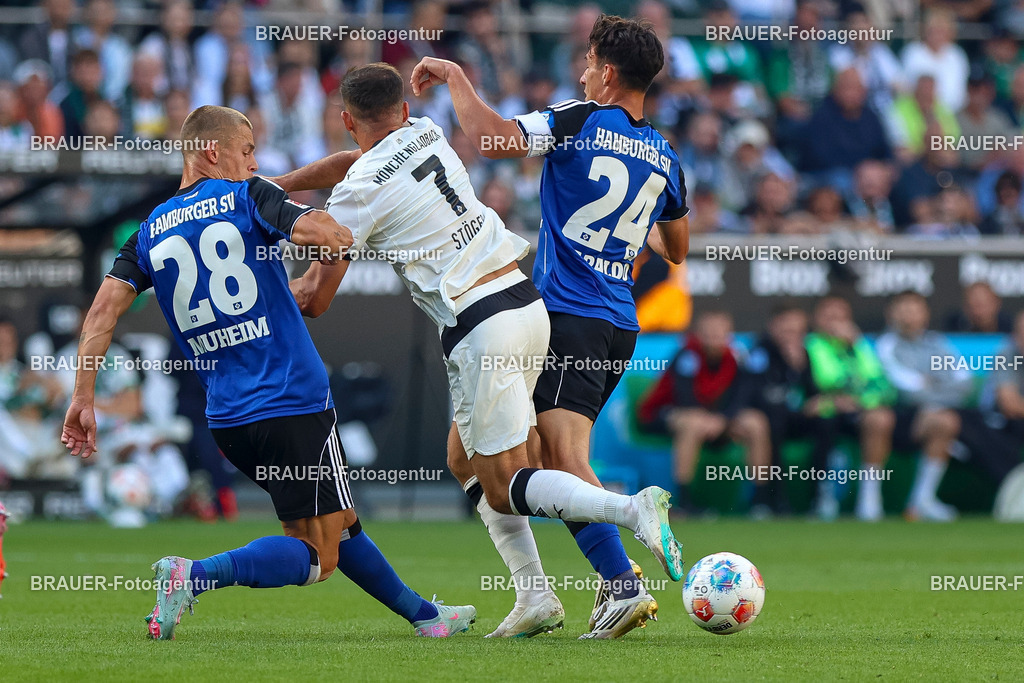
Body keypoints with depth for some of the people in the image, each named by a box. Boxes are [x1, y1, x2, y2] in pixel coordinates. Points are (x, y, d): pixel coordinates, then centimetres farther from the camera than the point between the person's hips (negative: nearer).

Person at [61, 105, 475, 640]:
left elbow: (104, 309, 1)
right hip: (294, 405, -7)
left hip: (228, 423, 7)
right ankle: (194, 575, -24)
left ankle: (422, 614, 32)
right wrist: (315, 290, 5)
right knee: (317, 556, -5)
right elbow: (334, 236, -16)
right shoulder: (245, 197, -4)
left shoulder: (150, 231, 11)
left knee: (340, 522, 23)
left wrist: (83, 397, 2)